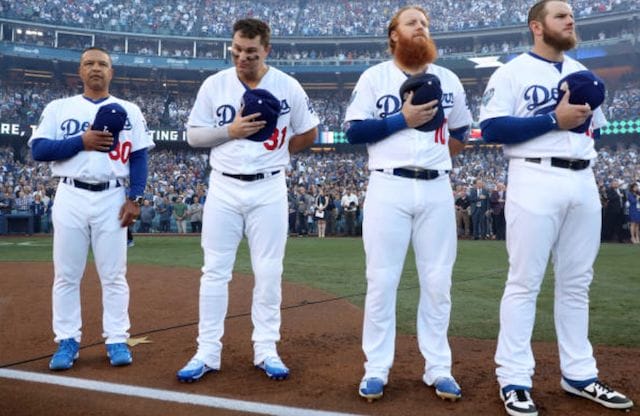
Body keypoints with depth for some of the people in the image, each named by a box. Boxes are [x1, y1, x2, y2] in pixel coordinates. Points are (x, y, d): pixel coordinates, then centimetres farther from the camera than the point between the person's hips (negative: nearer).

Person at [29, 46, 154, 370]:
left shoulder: (128, 111, 9)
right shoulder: (59, 108, 8)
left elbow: (138, 158, 5)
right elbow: (38, 149, -2)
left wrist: (135, 198, -6)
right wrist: (81, 141, -13)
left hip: (112, 199, 0)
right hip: (70, 198, 1)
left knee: (114, 274, 3)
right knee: (66, 274, 4)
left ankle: (117, 340, 11)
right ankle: (67, 341, 14)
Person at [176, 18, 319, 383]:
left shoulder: (288, 87, -1)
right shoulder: (214, 85, 1)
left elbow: (308, 134, 9)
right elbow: (193, 135, 3)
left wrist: (273, 153, 4)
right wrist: (230, 132, -12)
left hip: (269, 190, 0)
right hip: (223, 188, 1)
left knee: (269, 273, 4)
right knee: (215, 271, 2)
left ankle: (266, 350, 17)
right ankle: (208, 353, 11)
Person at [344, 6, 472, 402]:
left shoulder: (449, 80, 14)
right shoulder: (375, 77, 4)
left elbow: (460, 133, 22)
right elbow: (355, 132, -4)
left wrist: (434, 157, 7)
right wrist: (403, 120, -12)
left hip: (437, 190, 3)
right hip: (388, 188, -3)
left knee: (438, 282, 5)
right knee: (382, 281, 0)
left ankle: (438, 368, 17)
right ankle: (376, 369, 11)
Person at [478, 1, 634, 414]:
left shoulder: (582, 72, 20)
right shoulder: (512, 72, 0)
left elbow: (596, 125, 23)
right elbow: (492, 128, -11)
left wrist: (585, 119, 0)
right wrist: (554, 119, -14)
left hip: (584, 181, 7)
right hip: (536, 180, -6)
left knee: (577, 282, 11)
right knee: (525, 281, -4)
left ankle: (579, 374, 21)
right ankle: (514, 379, 3)